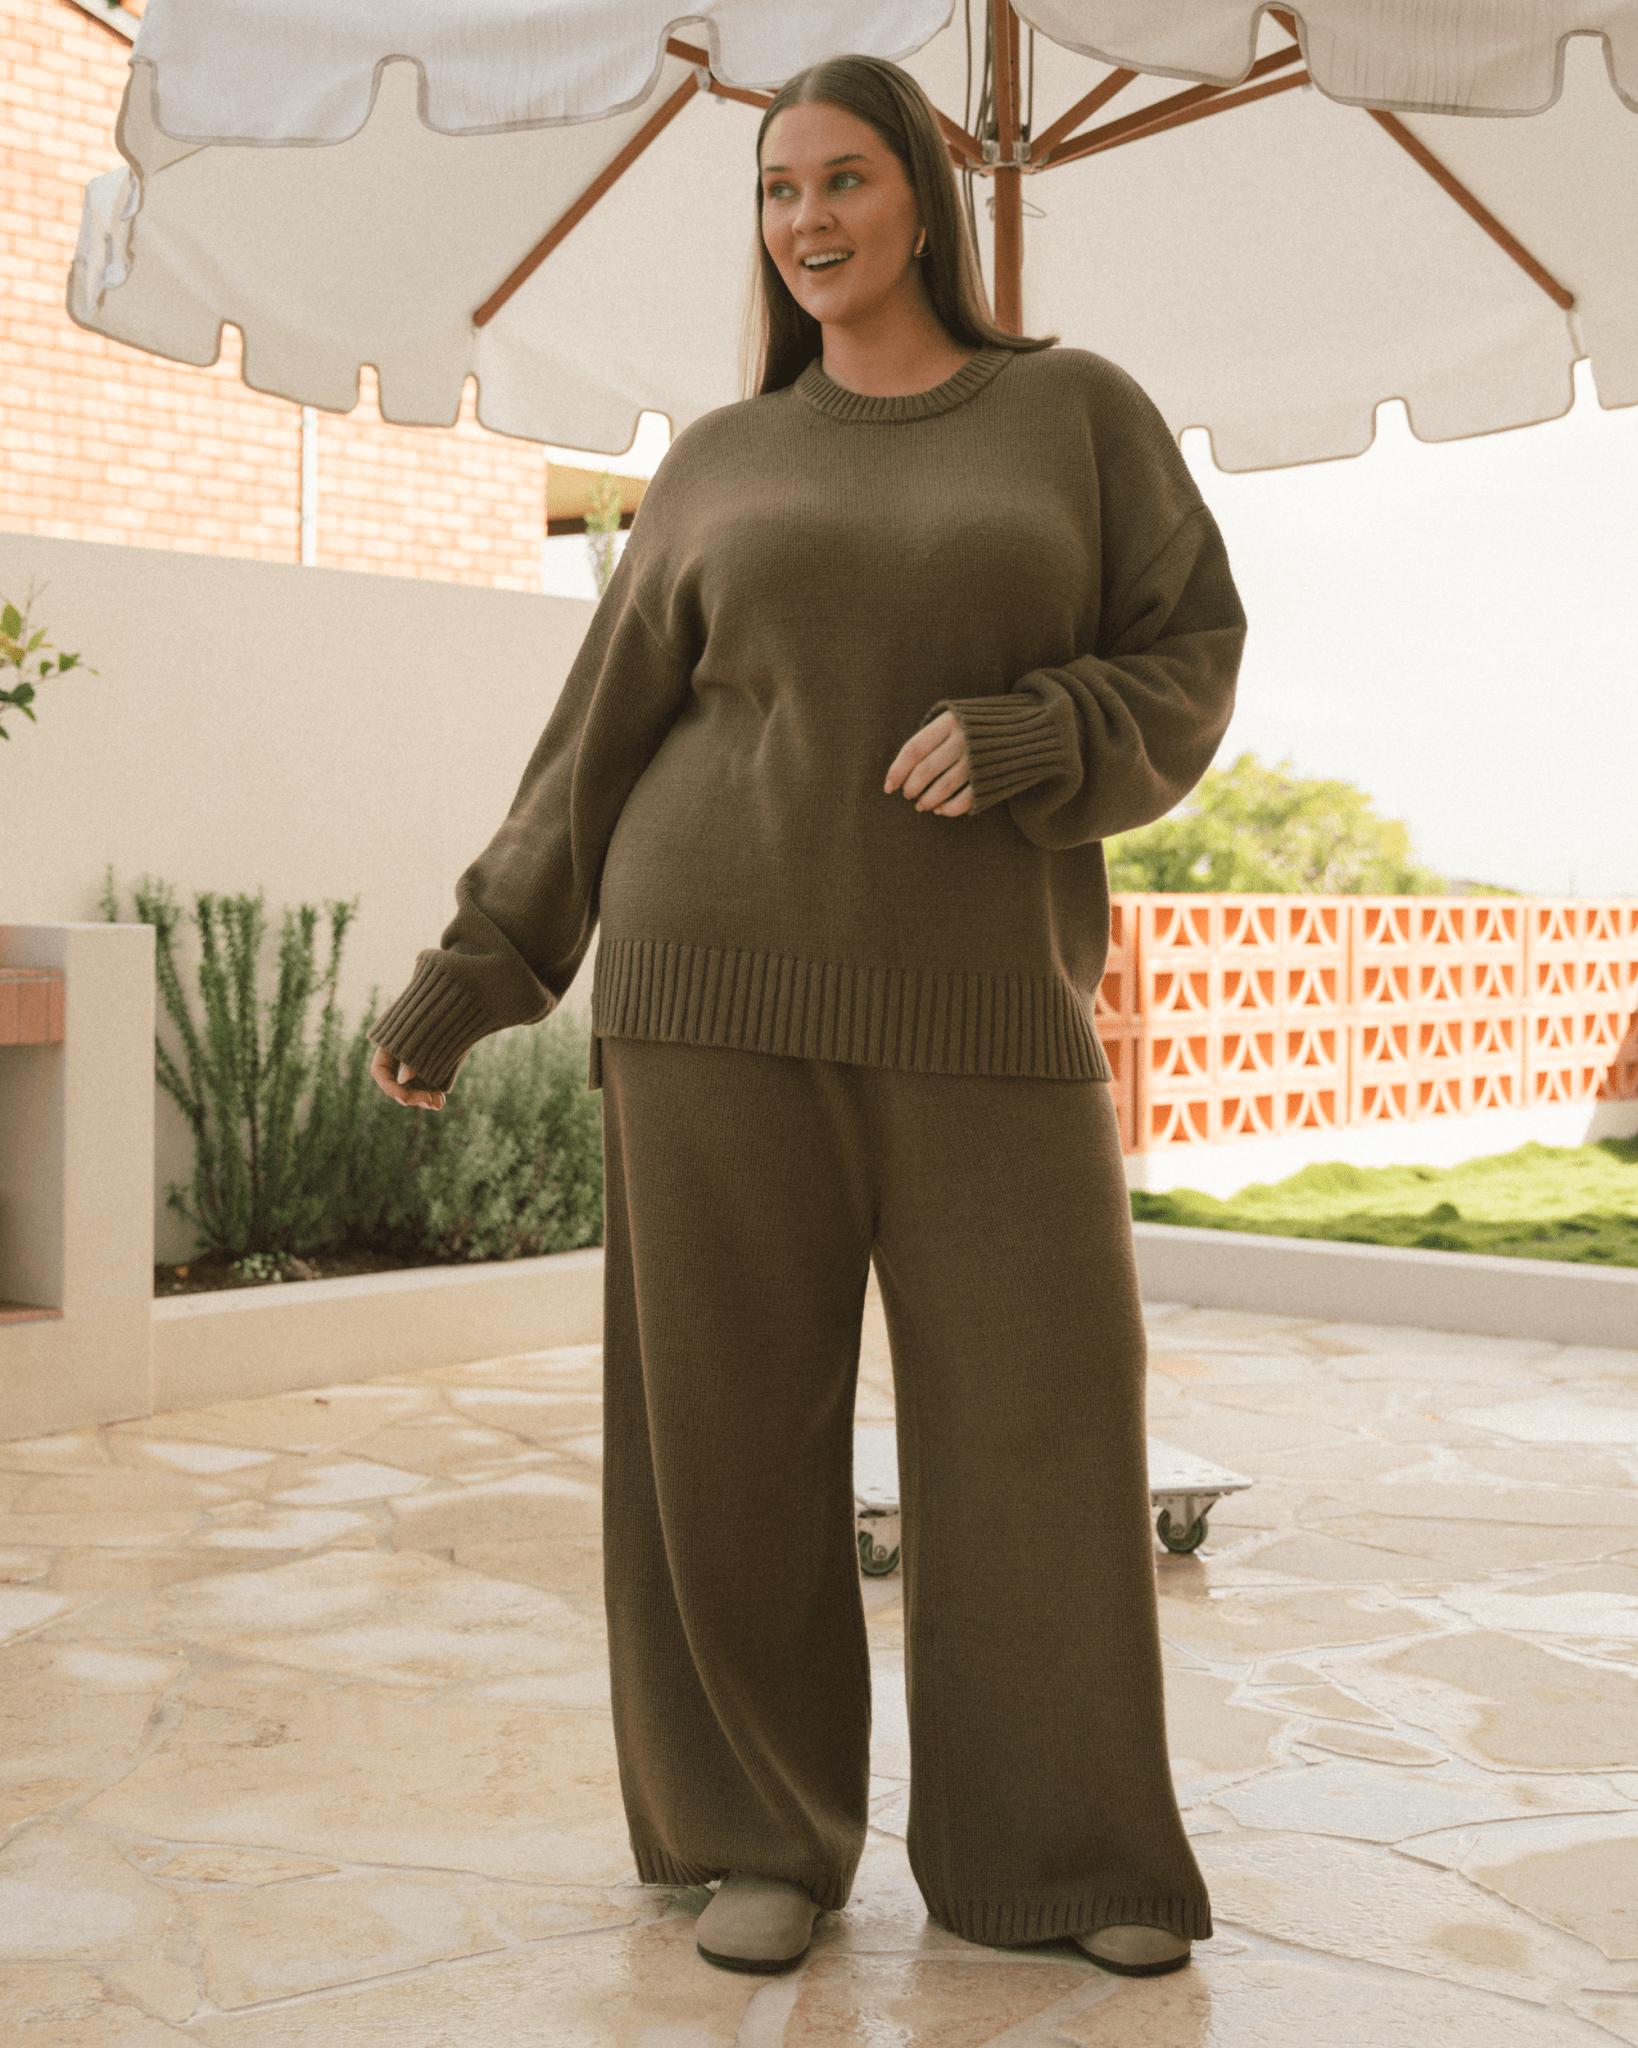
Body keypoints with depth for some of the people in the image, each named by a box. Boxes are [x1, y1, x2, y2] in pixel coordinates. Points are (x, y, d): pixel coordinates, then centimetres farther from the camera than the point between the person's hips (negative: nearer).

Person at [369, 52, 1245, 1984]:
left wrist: (1022, 741, -17)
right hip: (726, 977, 1)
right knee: (734, 1422, 1)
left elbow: (1187, 667, 3)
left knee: (1038, 1417, -1)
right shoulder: (719, 468, 10)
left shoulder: (1082, 410, 7)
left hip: (976, 994, 0)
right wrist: (470, 970, 7)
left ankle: (1048, 1850, 16)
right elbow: (604, 739, 11)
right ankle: (765, 1832, 17)